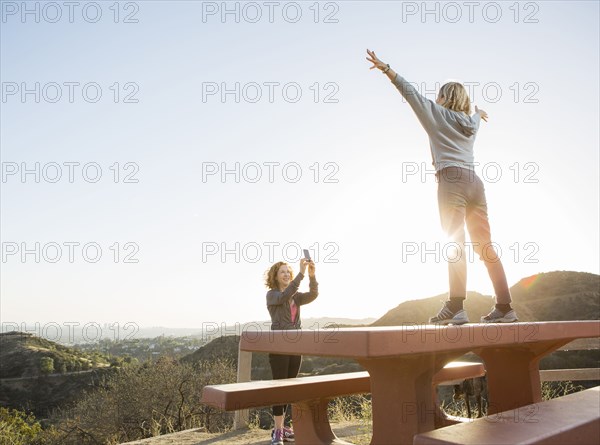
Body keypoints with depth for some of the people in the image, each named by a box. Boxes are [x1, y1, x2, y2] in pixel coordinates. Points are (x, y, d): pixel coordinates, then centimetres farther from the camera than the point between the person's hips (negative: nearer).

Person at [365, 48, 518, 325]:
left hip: (452, 180, -6)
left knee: (455, 244, -10)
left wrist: (384, 67, 12)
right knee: (485, 246, 6)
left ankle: (455, 308, -14)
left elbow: (408, 90, 8)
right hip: (474, 182, 6)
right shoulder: (471, 121, 26)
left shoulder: (437, 113, 10)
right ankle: (504, 307, 5)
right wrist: (478, 112, 74)